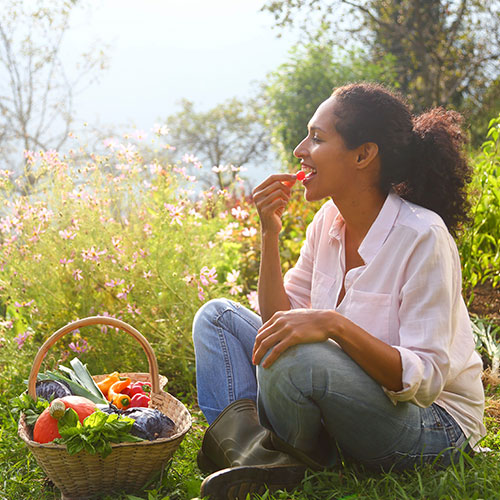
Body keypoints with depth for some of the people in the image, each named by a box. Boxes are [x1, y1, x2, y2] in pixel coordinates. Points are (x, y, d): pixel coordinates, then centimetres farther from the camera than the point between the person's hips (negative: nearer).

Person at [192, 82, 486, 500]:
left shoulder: (423, 237, -20)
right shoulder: (329, 220, 2)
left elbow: (424, 379, -24)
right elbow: (279, 320, 3)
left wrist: (333, 324, -36)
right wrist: (270, 234, -7)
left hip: (435, 424, -7)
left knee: (291, 358, -35)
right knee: (218, 316, 1)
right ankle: (255, 455, -16)